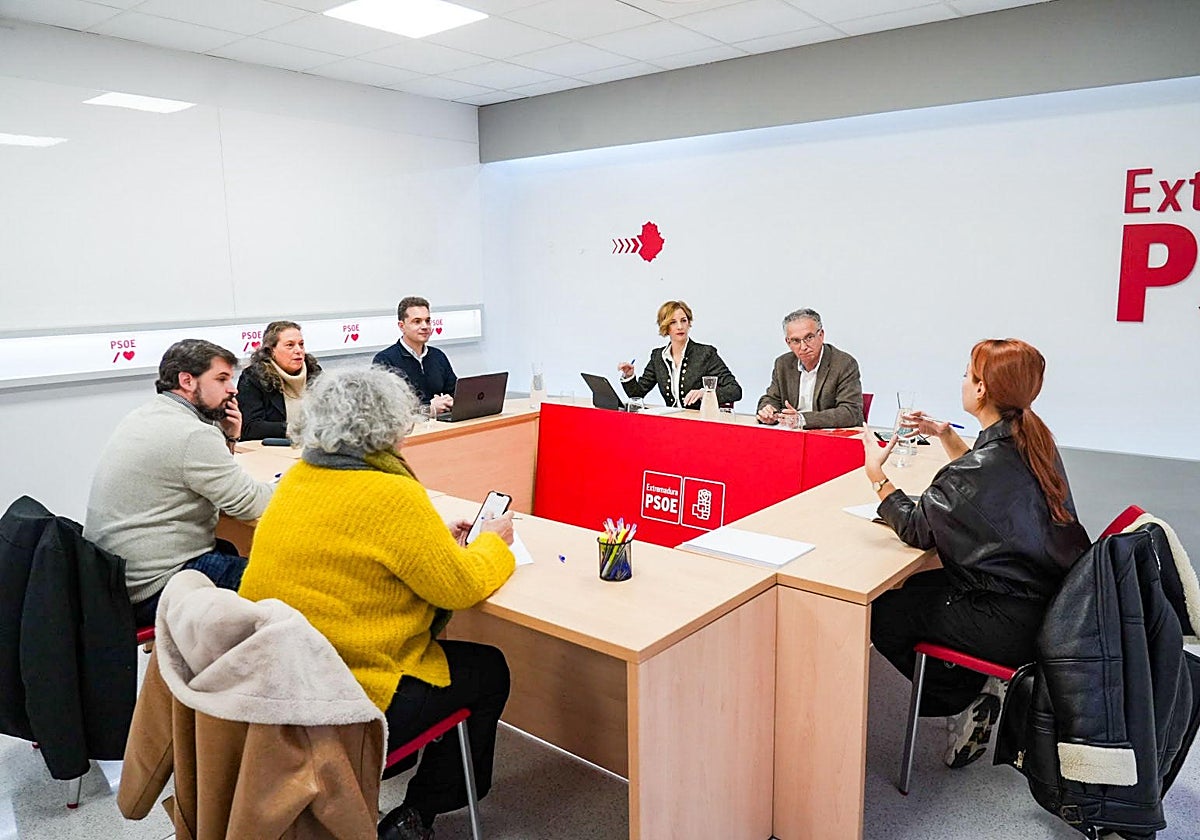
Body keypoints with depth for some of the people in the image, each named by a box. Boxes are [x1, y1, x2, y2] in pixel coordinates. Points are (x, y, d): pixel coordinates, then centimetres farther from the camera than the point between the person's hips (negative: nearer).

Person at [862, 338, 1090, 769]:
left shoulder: (985, 465, -25)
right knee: (915, 587, 22)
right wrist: (946, 435, 16)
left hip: (1010, 621, -9)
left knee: (882, 612, 1)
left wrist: (877, 475, -8)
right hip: (1047, 601, 9)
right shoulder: (1034, 442, 2)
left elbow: (917, 529, -13)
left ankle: (969, 696, 7)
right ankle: (980, 690, 18)